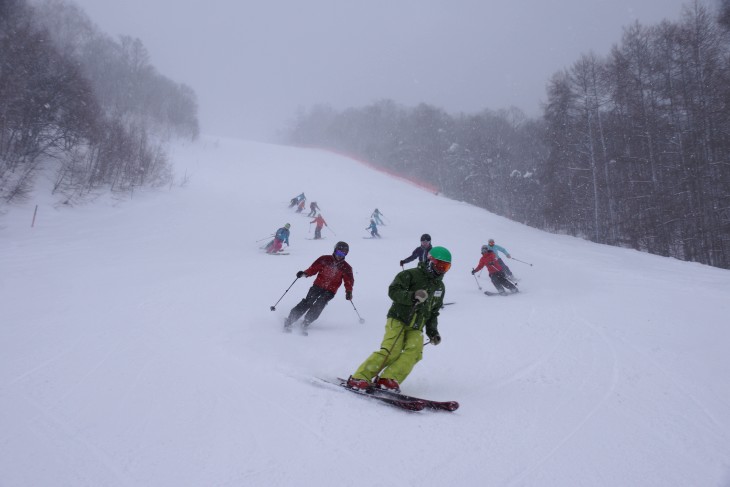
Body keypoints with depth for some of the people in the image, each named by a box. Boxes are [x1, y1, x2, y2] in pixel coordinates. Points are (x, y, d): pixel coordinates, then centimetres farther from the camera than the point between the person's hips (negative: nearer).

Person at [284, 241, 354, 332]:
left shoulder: (346, 268, 3)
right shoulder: (324, 259, 3)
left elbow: (349, 281, 3)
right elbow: (313, 268, 4)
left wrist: (349, 292, -14)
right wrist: (305, 273, -13)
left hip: (330, 291, 0)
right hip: (317, 286, 0)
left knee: (319, 305, -22)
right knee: (308, 302, -16)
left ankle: (306, 322, -12)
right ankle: (289, 320, -13)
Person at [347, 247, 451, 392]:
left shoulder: (440, 287, 19)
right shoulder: (411, 275, -4)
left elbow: (433, 312, 26)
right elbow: (393, 291, -15)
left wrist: (432, 331, 14)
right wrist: (412, 296, -29)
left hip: (416, 328, 6)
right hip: (398, 320, -6)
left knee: (414, 351, -22)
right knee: (392, 351, -22)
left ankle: (388, 380, -27)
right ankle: (359, 378, -18)